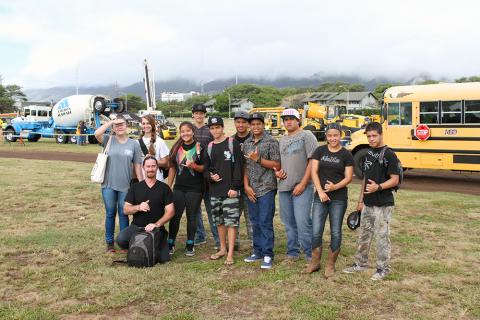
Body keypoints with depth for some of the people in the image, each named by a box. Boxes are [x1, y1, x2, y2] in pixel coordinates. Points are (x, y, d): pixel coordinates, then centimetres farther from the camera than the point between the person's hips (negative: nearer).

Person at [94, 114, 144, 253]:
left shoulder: (134, 144, 3)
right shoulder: (108, 140, 0)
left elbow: (137, 166, 2)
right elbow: (97, 133, -21)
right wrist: (111, 121, -14)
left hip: (125, 185, 0)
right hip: (109, 185, 0)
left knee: (123, 214, 10)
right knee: (110, 214, 11)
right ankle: (109, 242, 22)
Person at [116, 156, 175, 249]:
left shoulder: (164, 188, 5)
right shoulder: (135, 187, 10)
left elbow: (170, 212, 0)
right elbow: (126, 210, 6)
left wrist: (157, 224, -15)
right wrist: (138, 207, -15)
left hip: (155, 228, -1)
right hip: (136, 227, 2)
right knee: (120, 239, -29)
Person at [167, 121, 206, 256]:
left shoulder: (200, 147, -3)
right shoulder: (176, 148, 8)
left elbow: (205, 168, -3)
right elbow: (172, 168, 12)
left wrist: (194, 166, -22)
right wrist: (168, 187, 9)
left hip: (195, 189, -3)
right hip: (179, 188, 3)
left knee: (192, 216, 5)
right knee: (175, 215, 3)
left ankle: (190, 245, 17)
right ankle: (170, 244, 14)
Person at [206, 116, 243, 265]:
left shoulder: (232, 143, -3)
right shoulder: (209, 147, 12)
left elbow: (238, 167, -8)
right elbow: (206, 168, 16)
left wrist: (234, 187, -14)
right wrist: (210, 176, -6)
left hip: (230, 190, -5)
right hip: (214, 190, 6)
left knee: (231, 221, -6)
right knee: (219, 221, 13)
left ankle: (230, 254, -2)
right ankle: (223, 249, 26)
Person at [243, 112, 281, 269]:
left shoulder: (271, 141, -4)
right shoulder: (247, 143, 11)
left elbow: (277, 165, -7)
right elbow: (245, 166, 11)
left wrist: (259, 159, -17)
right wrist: (246, 186, 1)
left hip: (266, 188, -5)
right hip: (251, 189, 5)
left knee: (265, 222, -5)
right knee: (255, 222, 11)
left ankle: (268, 255, 3)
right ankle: (258, 251, 22)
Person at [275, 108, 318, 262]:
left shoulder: (306, 136, -3)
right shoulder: (282, 139, 17)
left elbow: (313, 161, -10)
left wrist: (303, 183, -14)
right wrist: (276, 171, 3)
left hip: (302, 187, -6)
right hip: (283, 186, 6)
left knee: (302, 222, -10)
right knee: (289, 222, 12)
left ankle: (311, 254, 4)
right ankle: (292, 252, 23)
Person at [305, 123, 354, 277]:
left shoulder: (346, 154, 0)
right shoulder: (320, 151, 5)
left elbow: (348, 177, -3)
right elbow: (314, 172, 0)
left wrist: (335, 186, -20)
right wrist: (320, 191, -12)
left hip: (339, 198, -1)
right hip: (320, 197, 1)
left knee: (335, 232, 6)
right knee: (316, 231, 0)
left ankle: (331, 265, 19)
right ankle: (315, 262, 17)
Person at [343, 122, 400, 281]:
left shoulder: (389, 154, -10)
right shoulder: (368, 154, 11)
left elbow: (395, 180, -12)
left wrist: (378, 187, -29)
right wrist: (360, 200, 15)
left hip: (383, 204, -7)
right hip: (368, 203, 7)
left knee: (382, 236, 1)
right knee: (364, 234, 15)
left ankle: (383, 268, 14)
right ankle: (360, 263, 28)